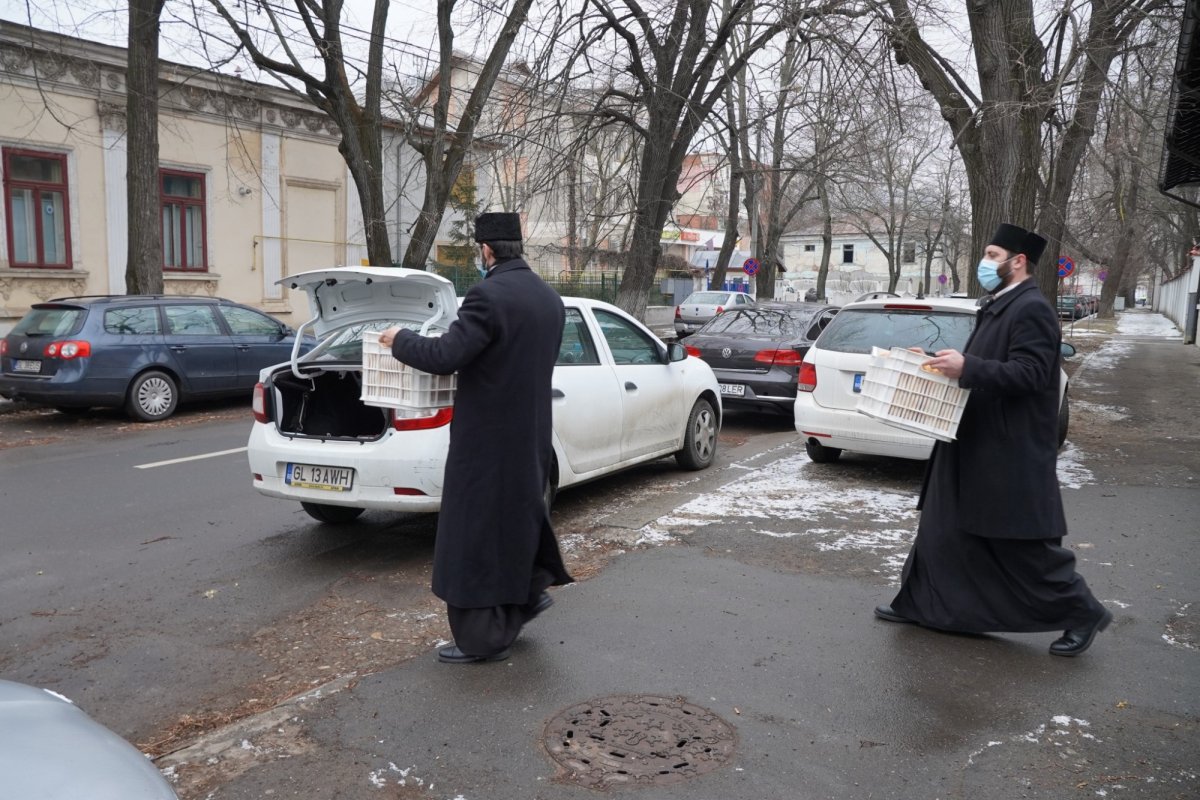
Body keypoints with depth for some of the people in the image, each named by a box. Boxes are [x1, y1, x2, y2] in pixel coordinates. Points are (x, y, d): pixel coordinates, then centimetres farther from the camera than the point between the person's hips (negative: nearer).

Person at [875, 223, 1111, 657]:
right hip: (975, 445, 10)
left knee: (1025, 544, 1)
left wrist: (966, 368, -30)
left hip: (1011, 452, -10)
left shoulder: (1032, 309, -15)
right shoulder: (997, 307, 14)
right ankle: (918, 602, 24)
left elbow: (1028, 374, -24)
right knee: (944, 526, 14)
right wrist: (951, 362, 8)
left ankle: (1082, 612, 19)